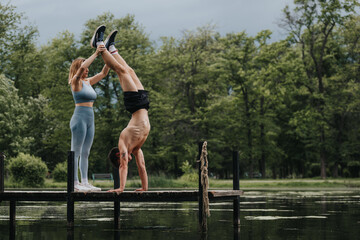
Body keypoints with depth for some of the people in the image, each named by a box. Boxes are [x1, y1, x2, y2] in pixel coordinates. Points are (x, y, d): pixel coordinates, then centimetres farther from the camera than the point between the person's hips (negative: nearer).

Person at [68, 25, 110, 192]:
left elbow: (103, 73, 20)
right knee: (76, 152, -6)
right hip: (80, 117, -8)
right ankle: (75, 183, -7)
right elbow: (81, 67, -22)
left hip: (90, 119, 9)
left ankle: (85, 183, 9)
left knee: (85, 152, 8)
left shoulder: (88, 82, 17)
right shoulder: (75, 82, -5)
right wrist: (96, 54, -19)